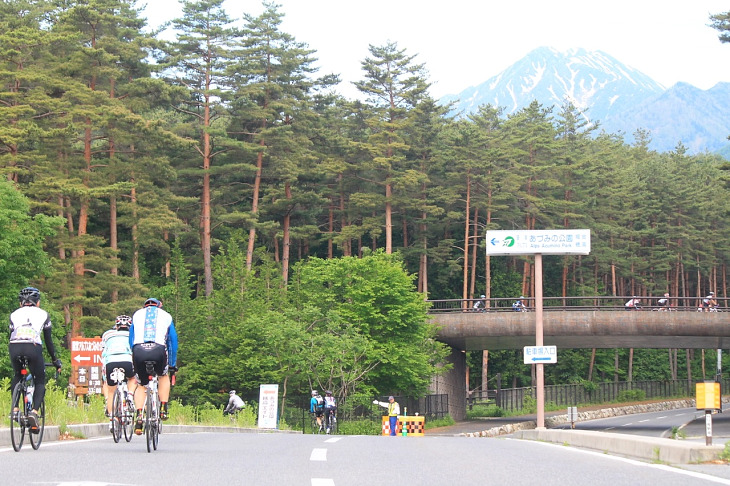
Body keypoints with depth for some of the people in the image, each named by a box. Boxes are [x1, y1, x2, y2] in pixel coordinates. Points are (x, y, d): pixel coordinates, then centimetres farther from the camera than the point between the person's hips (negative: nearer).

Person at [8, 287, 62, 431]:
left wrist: (12, 358, 42)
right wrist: (55, 360, 34)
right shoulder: (43, 314, 24)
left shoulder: (15, 314, 27)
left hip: (14, 346, 2)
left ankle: (15, 408, 13)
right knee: (40, 381, 14)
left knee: (17, 376, 29)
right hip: (33, 347, -2)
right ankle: (34, 411, -9)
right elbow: (48, 341, 26)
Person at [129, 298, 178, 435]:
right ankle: (163, 409, 17)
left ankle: (139, 417, 0)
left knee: (141, 385, 19)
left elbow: (131, 339, 30)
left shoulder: (137, 314, 29)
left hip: (138, 350, 1)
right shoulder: (166, 316, 27)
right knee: (164, 376, 29)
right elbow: (173, 341, 29)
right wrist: (173, 364, 37)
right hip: (158, 350, -1)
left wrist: (133, 360, 38)